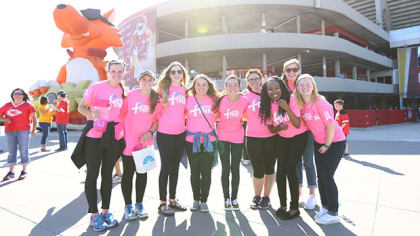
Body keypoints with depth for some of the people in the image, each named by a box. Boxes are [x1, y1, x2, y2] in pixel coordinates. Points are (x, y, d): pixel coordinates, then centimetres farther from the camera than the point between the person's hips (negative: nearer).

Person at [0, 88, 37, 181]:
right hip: (10, 132, 4)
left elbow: (34, 118, -1)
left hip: (23, 131, -3)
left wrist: (34, 129, -10)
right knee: (11, 152, 8)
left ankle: (24, 171, 9)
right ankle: (11, 172, 15)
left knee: (24, 151, 0)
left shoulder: (28, 105, 2)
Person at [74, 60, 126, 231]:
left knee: (107, 174, 12)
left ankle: (105, 211, 25)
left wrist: (123, 130, 7)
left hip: (114, 137, 5)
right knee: (92, 175, 2)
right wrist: (90, 114, -23)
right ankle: (94, 214, 16)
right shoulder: (96, 87, -7)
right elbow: (81, 107, -2)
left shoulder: (123, 91, 8)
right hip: (94, 136, -4)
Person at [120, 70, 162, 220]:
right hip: (129, 141, -2)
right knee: (128, 173, 5)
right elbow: (122, 114, -2)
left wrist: (150, 132, -9)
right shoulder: (131, 95, -6)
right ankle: (128, 205, 21)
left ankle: (139, 204, 27)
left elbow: (157, 119, 7)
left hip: (145, 141, 3)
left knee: (142, 173, 11)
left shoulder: (156, 98, 1)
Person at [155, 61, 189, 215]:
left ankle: (172, 200, 27)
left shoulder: (184, 90, 9)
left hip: (180, 133, 5)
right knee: (166, 167, 1)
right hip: (165, 133, -4)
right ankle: (163, 203, 15)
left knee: (175, 167, 13)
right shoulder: (164, 88, -3)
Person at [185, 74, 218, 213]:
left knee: (206, 171, 3)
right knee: (194, 171, 10)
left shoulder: (213, 100, 3)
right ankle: (196, 199, 26)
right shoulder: (188, 100, 0)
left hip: (209, 141, 0)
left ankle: (204, 200, 19)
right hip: (192, 140, 0)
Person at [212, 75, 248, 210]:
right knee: (225, 169, 3)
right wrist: (216, 133, -3)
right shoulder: (221, 101, -13)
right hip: (223, 138, -1)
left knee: (235, 169, 9)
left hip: (238, 138, 1)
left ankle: (234, 198, 23)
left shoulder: (244, 101, -10)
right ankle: (226, 198, 19)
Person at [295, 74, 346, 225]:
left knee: (327, 176, -6)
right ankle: (325, 207, 27)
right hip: (318, 142, 7)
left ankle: (333, 213, 8)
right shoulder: (301, 104, -2)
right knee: (320, 176, 11)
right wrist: (320, 145, 7)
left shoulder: (320, 102, -22)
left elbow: (331, 125, -20)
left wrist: (327, 146, -13)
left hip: (335, 142, -7)